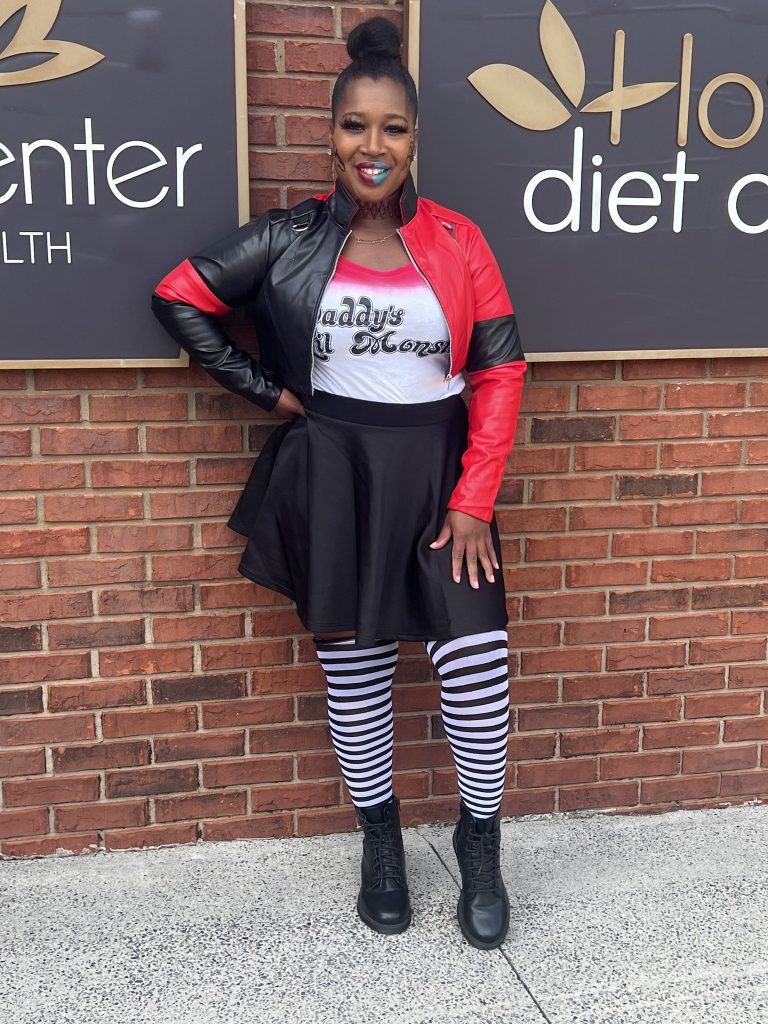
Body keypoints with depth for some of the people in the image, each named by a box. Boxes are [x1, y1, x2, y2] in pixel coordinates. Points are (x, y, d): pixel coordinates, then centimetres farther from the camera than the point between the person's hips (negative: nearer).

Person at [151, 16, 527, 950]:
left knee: (475, 658, -7)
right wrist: (266, 388, -1)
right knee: (353, 664, 9)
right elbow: (178, 298, 5)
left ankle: (479, 843, 18)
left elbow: (500, 375, -2)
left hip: (436, 474, 0)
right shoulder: (288, 240, 0)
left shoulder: (457, 244, 0)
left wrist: (472, 504, -8)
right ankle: (380, 838, 31)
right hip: (331, 477, 0)